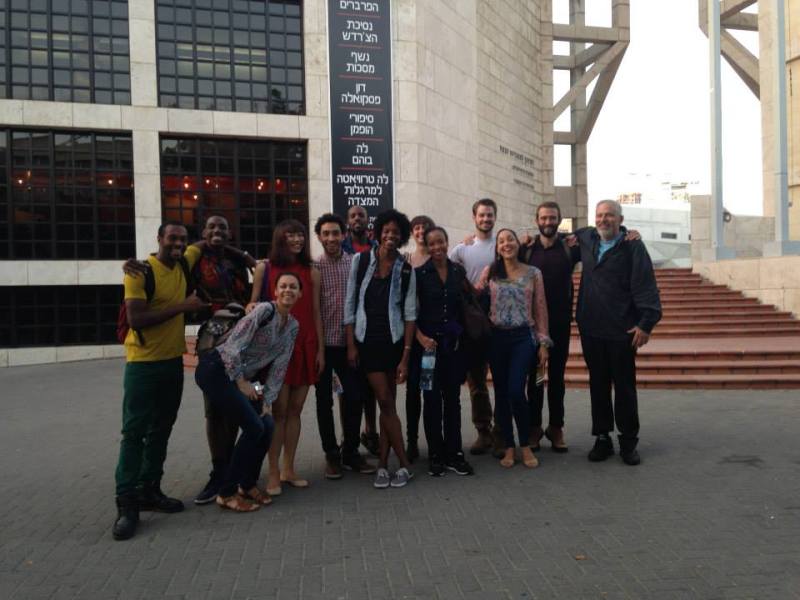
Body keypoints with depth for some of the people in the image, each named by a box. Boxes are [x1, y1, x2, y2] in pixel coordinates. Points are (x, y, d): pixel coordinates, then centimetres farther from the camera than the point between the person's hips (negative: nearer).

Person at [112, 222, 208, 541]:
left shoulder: (184, 264, 3)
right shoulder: (140, 272, -13)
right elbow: (136, 319, -21)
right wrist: (182, 306, -21)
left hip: (173, 361, 7)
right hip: (143, 362, -6)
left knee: (161, 429, 12)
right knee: (135, 432, -4)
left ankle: (149, 490, 24)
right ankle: (126, 503, 2)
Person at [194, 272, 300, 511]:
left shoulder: (293, 326, 8)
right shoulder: (265, 310, -17)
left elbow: (279, 366, 8)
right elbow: (233, 344, -20)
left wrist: (267, 401, 2)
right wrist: (241, 382, -12)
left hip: (241, 378, 8)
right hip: (216, 370, -8)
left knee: (267, 426, -1)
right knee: (254, 427, -12)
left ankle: (247, 484, 20)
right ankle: (226, 493, 1)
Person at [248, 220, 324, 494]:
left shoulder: (311, 272, 8)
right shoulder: (264, 269, 3)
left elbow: (316, 313, 8)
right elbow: (253, 304, 9)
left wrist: (320, 349, 5)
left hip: (305, 346, 3)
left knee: (295, 410, 7)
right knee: (279, 411, -2)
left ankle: (288, 469, 18)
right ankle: (274, 474, 8)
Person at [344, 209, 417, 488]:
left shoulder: (405, 269, -1)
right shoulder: (361, 261, -2)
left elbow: (409, 314, -2)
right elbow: (350, 304, 0)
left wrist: (405, 357, -7)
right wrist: (351, 345, -3)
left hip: (394, 342, 1)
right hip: (367, 341, -1)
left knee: (388, 403, 5)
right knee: (385, 402, -2)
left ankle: (382, 464, 15)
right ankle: (404, 463, 9)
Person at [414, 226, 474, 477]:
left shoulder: (458, 271, 6)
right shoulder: (419, 273, -3)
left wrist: (461, 334, 7)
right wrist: (420, 337, -13)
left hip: (453, 343, 3)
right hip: (428, 343, -3)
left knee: (453, 398, 6)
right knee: (432, 399, 4)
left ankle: (454, 454, 15)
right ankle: (435, 454, 15)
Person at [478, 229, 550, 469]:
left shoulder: (533, 273, 5)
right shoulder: (489, 272, 5)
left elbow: (540, 310, 4)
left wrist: (543, 343, 1)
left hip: (523, 337, -1)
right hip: (497, 338, 2)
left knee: (515, 392, -11)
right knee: (501, 393, 5)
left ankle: (526, 445, 8)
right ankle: (508, 447, 19)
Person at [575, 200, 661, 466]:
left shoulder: (633, 246, -6)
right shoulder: (586, 238, 10)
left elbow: (645, 287, -11)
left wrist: (646, 323, -17)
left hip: (622, 331, -4)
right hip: (591, 329, 5)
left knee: (624, 387, 4)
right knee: (598, 385, 11)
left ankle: (628, 441, 16)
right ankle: (602, 438, 21)